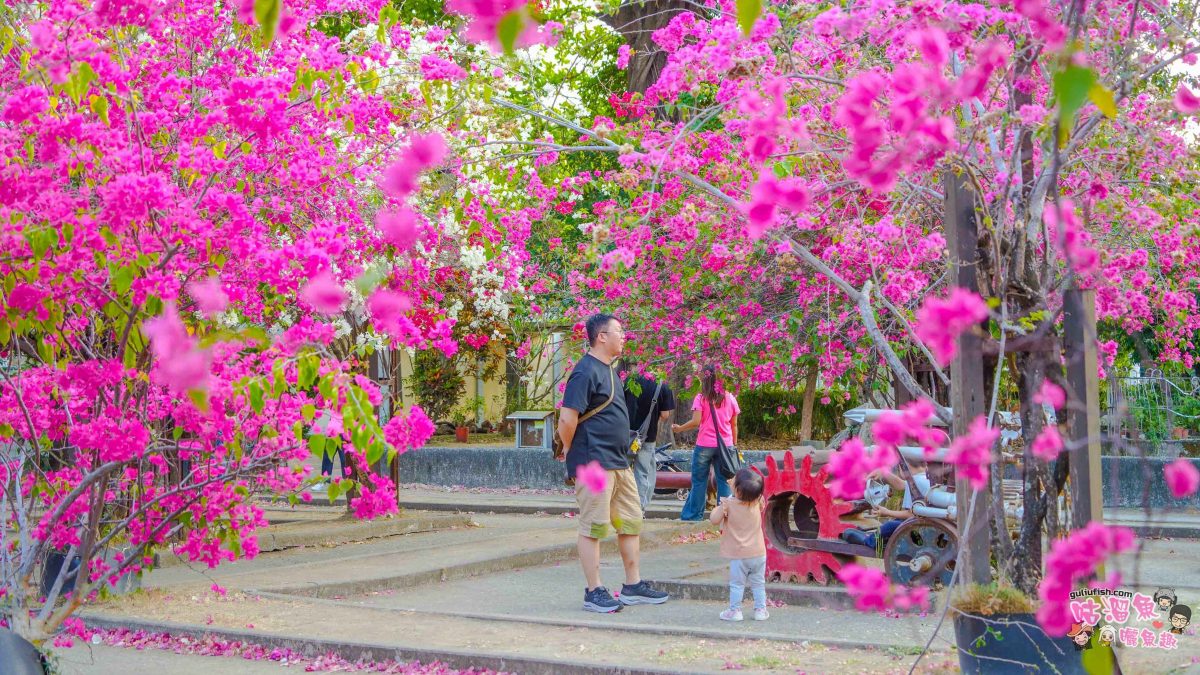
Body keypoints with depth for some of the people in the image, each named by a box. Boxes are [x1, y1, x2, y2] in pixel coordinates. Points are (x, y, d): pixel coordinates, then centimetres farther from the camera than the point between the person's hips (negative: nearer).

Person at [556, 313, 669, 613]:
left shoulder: (608, 370, 16)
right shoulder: (586, 371, -16)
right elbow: (567, 419, -20)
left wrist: (627, 445, 17)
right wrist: (571, 452, -7)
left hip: (619, 462, 10)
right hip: (594, 463, -10)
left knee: (631, 522, 14)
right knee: (593, 527, -2)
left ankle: (633, 586, 23)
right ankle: (594, 592, 5)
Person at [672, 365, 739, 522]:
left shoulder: (701, 398, -5)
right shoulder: (730, 398, 5)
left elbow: (696, 421, -13)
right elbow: (734, 424, 7)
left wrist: (679, 428, 1)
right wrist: (734, 444, 16)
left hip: (704, 446, -2)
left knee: (699, 482, 7)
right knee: (724, 482, 5)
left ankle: (693, 514, 12)